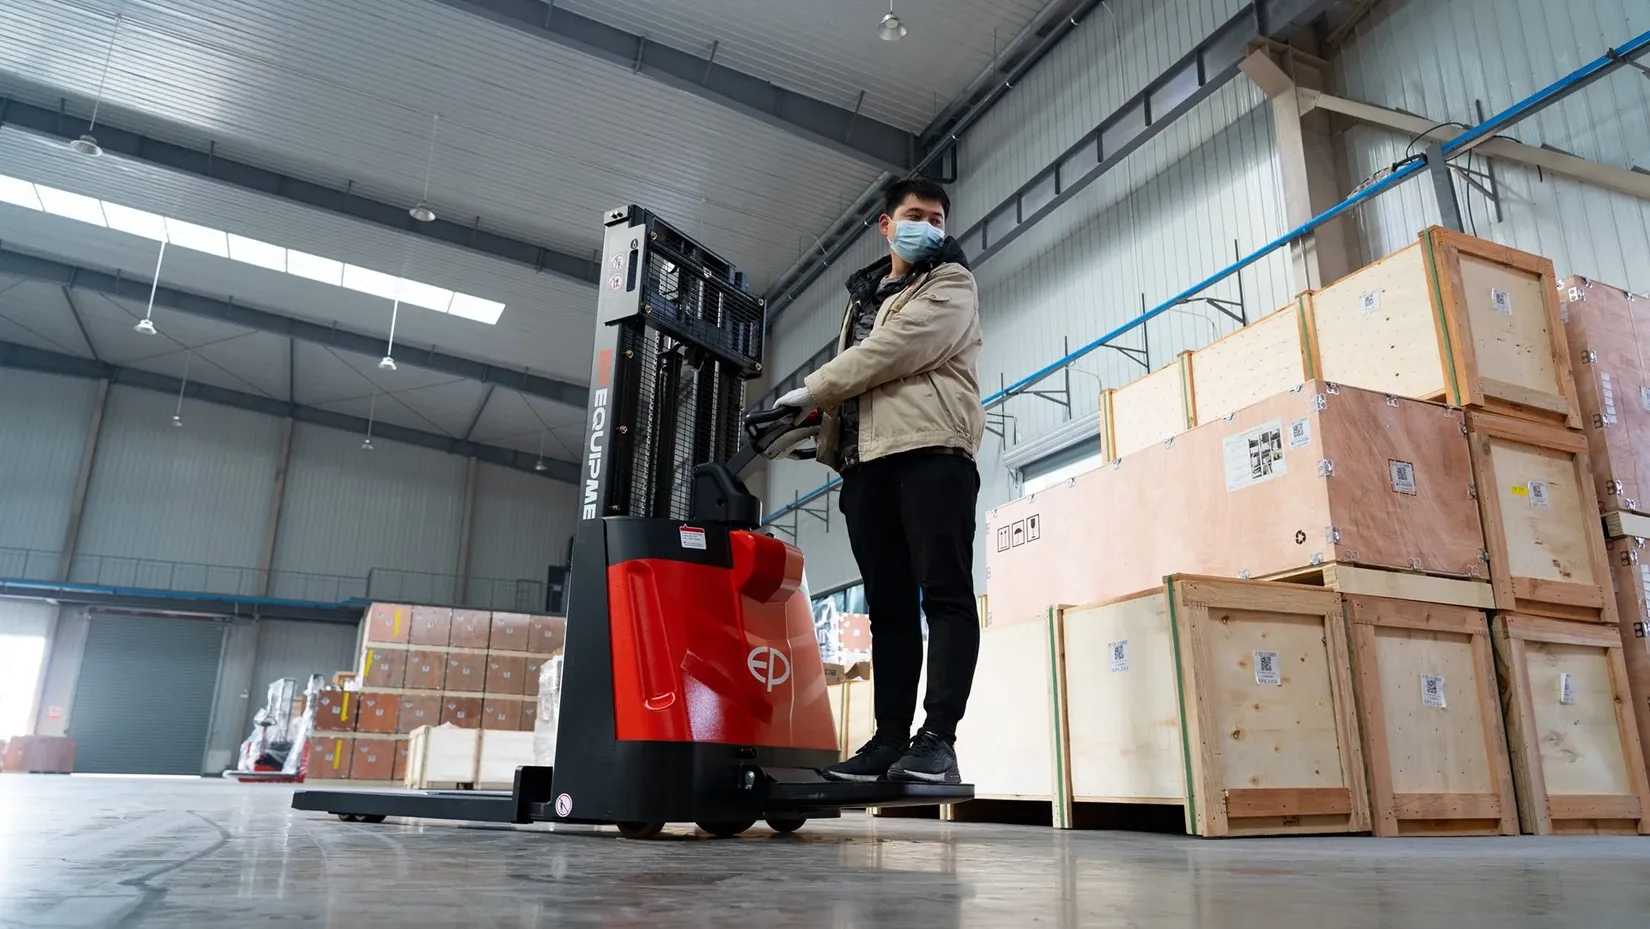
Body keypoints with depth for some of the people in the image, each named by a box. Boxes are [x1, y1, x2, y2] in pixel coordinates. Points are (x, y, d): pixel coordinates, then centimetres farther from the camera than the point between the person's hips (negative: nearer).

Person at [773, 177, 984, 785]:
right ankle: (890, 738, 2)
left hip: (931, 448, -6)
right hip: (867, 460, 7)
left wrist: (810, 391, -6)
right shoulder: (863, 296, 30)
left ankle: (938, 738, -15)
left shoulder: (951, 284, 8)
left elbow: (896, 349, -8)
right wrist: (823, 430, 7)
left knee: (944, 592, -12)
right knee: (888, 603, 2)